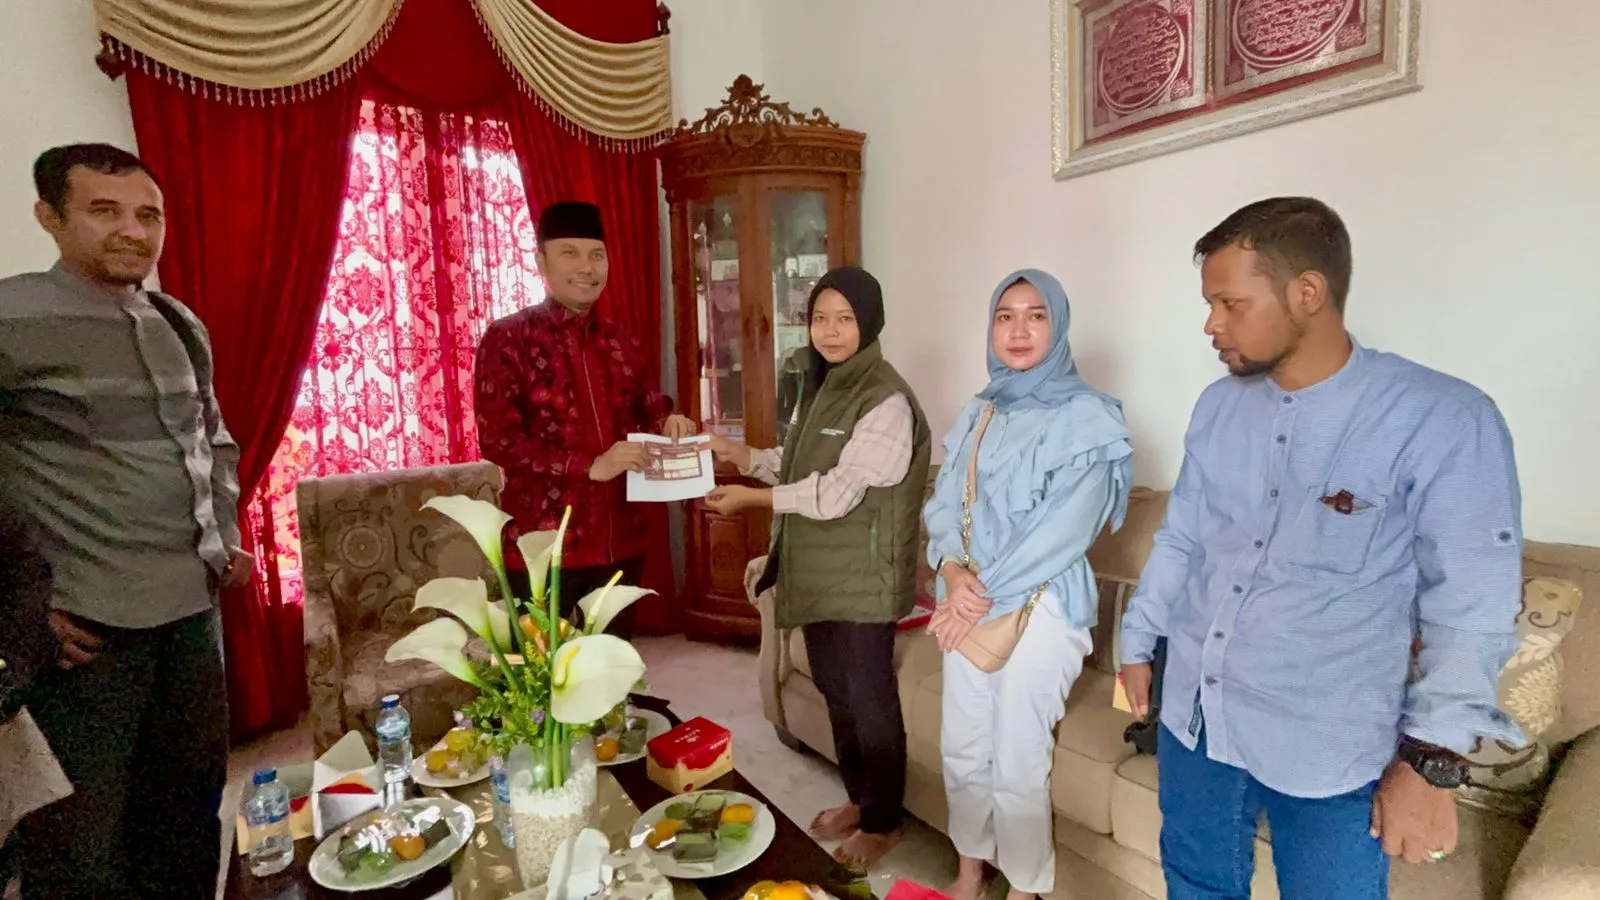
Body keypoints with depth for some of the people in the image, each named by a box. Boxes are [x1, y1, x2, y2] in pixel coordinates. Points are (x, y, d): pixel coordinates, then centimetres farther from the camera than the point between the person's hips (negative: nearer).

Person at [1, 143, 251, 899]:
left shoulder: (181, 326, 9)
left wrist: (225, 536, 12)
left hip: (194, 603, 6)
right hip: (87, 618, -6)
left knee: (192, 802, 18)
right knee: (80, 835, 8)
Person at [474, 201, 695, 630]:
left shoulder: (621, 341, 12)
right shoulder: (507, 338, -5)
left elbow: (647, 409, 21)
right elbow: (497, 440, -13)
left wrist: (668, 422, -4)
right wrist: (591, 466, -21)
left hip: (619, 542, 5)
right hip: (543, 546, -5)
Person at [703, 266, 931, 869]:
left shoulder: (886, 400, -19)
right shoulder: (820, 385, 8)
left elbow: (835, 493, -22)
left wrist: (752, 498, -15)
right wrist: (740, 455, 2)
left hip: (863, 577, -8)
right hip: (818, 569, 8)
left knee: (871, 699, 7)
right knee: (835, 690, 20)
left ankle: (883, 822, 28)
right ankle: (858, 799, 40)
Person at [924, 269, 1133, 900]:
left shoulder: (1088, 419, -10)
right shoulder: (978, 413, 8)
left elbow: (1062, 532, -17)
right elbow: (945, 504, 4)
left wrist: (984, 594, -17)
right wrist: (954, 573, -14)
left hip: (1040, 608, -5)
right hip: (968, 603, 6)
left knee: (1017, 765, 5)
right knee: (962, 750, 15)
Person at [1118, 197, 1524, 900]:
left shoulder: (1445, 420, -14)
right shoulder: (1218, 406, 1)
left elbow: (1471, 610, -11)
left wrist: (1431, 759, -13)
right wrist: (1138, 643, 14)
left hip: (1329, 753, -4)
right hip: (1193, 718, 5)